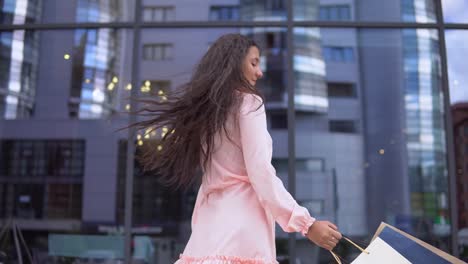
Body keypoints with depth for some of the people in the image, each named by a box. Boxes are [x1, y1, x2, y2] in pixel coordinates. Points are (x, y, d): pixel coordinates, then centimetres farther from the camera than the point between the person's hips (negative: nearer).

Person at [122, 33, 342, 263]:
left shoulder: (204, 110, 18)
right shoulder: (247, 102, -2)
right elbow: (260, 173, -12)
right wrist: (306, 224, -13)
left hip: (210, 232, 7)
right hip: (240, 231, -7)